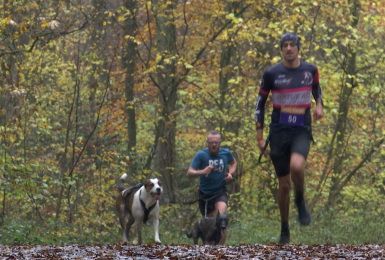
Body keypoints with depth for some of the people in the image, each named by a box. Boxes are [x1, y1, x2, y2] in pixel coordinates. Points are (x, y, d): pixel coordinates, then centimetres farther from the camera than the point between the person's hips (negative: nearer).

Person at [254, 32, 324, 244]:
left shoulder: (310, 70, 3)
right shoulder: (272, 73, -3)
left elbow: (316, 88, 25)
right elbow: (260, 103, 5)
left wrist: (319, 105, 3)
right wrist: (259, 137, 2)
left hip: (302, 131, 0)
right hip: (279, 130, 0)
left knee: (296, 166, -31)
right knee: (284, 184, 3)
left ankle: (300, 201, -1)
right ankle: (284, 229, 21)